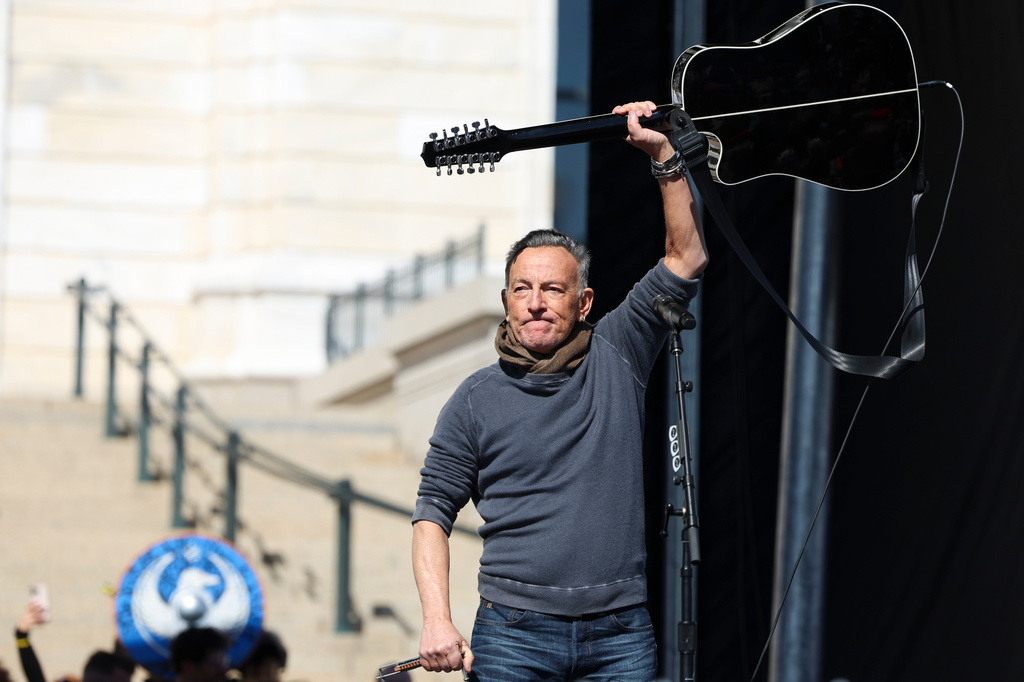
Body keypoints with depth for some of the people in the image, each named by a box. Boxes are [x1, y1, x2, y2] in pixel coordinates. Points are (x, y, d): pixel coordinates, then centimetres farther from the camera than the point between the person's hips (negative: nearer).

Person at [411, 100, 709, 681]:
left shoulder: (616, 358, 10)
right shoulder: (477, 400, 6)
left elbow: (688, 258, 7)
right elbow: (433, 513, 6)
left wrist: (664, 155, -2)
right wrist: (438, 622, -6)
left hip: (619, 635, 1)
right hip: (514, 633, -1)